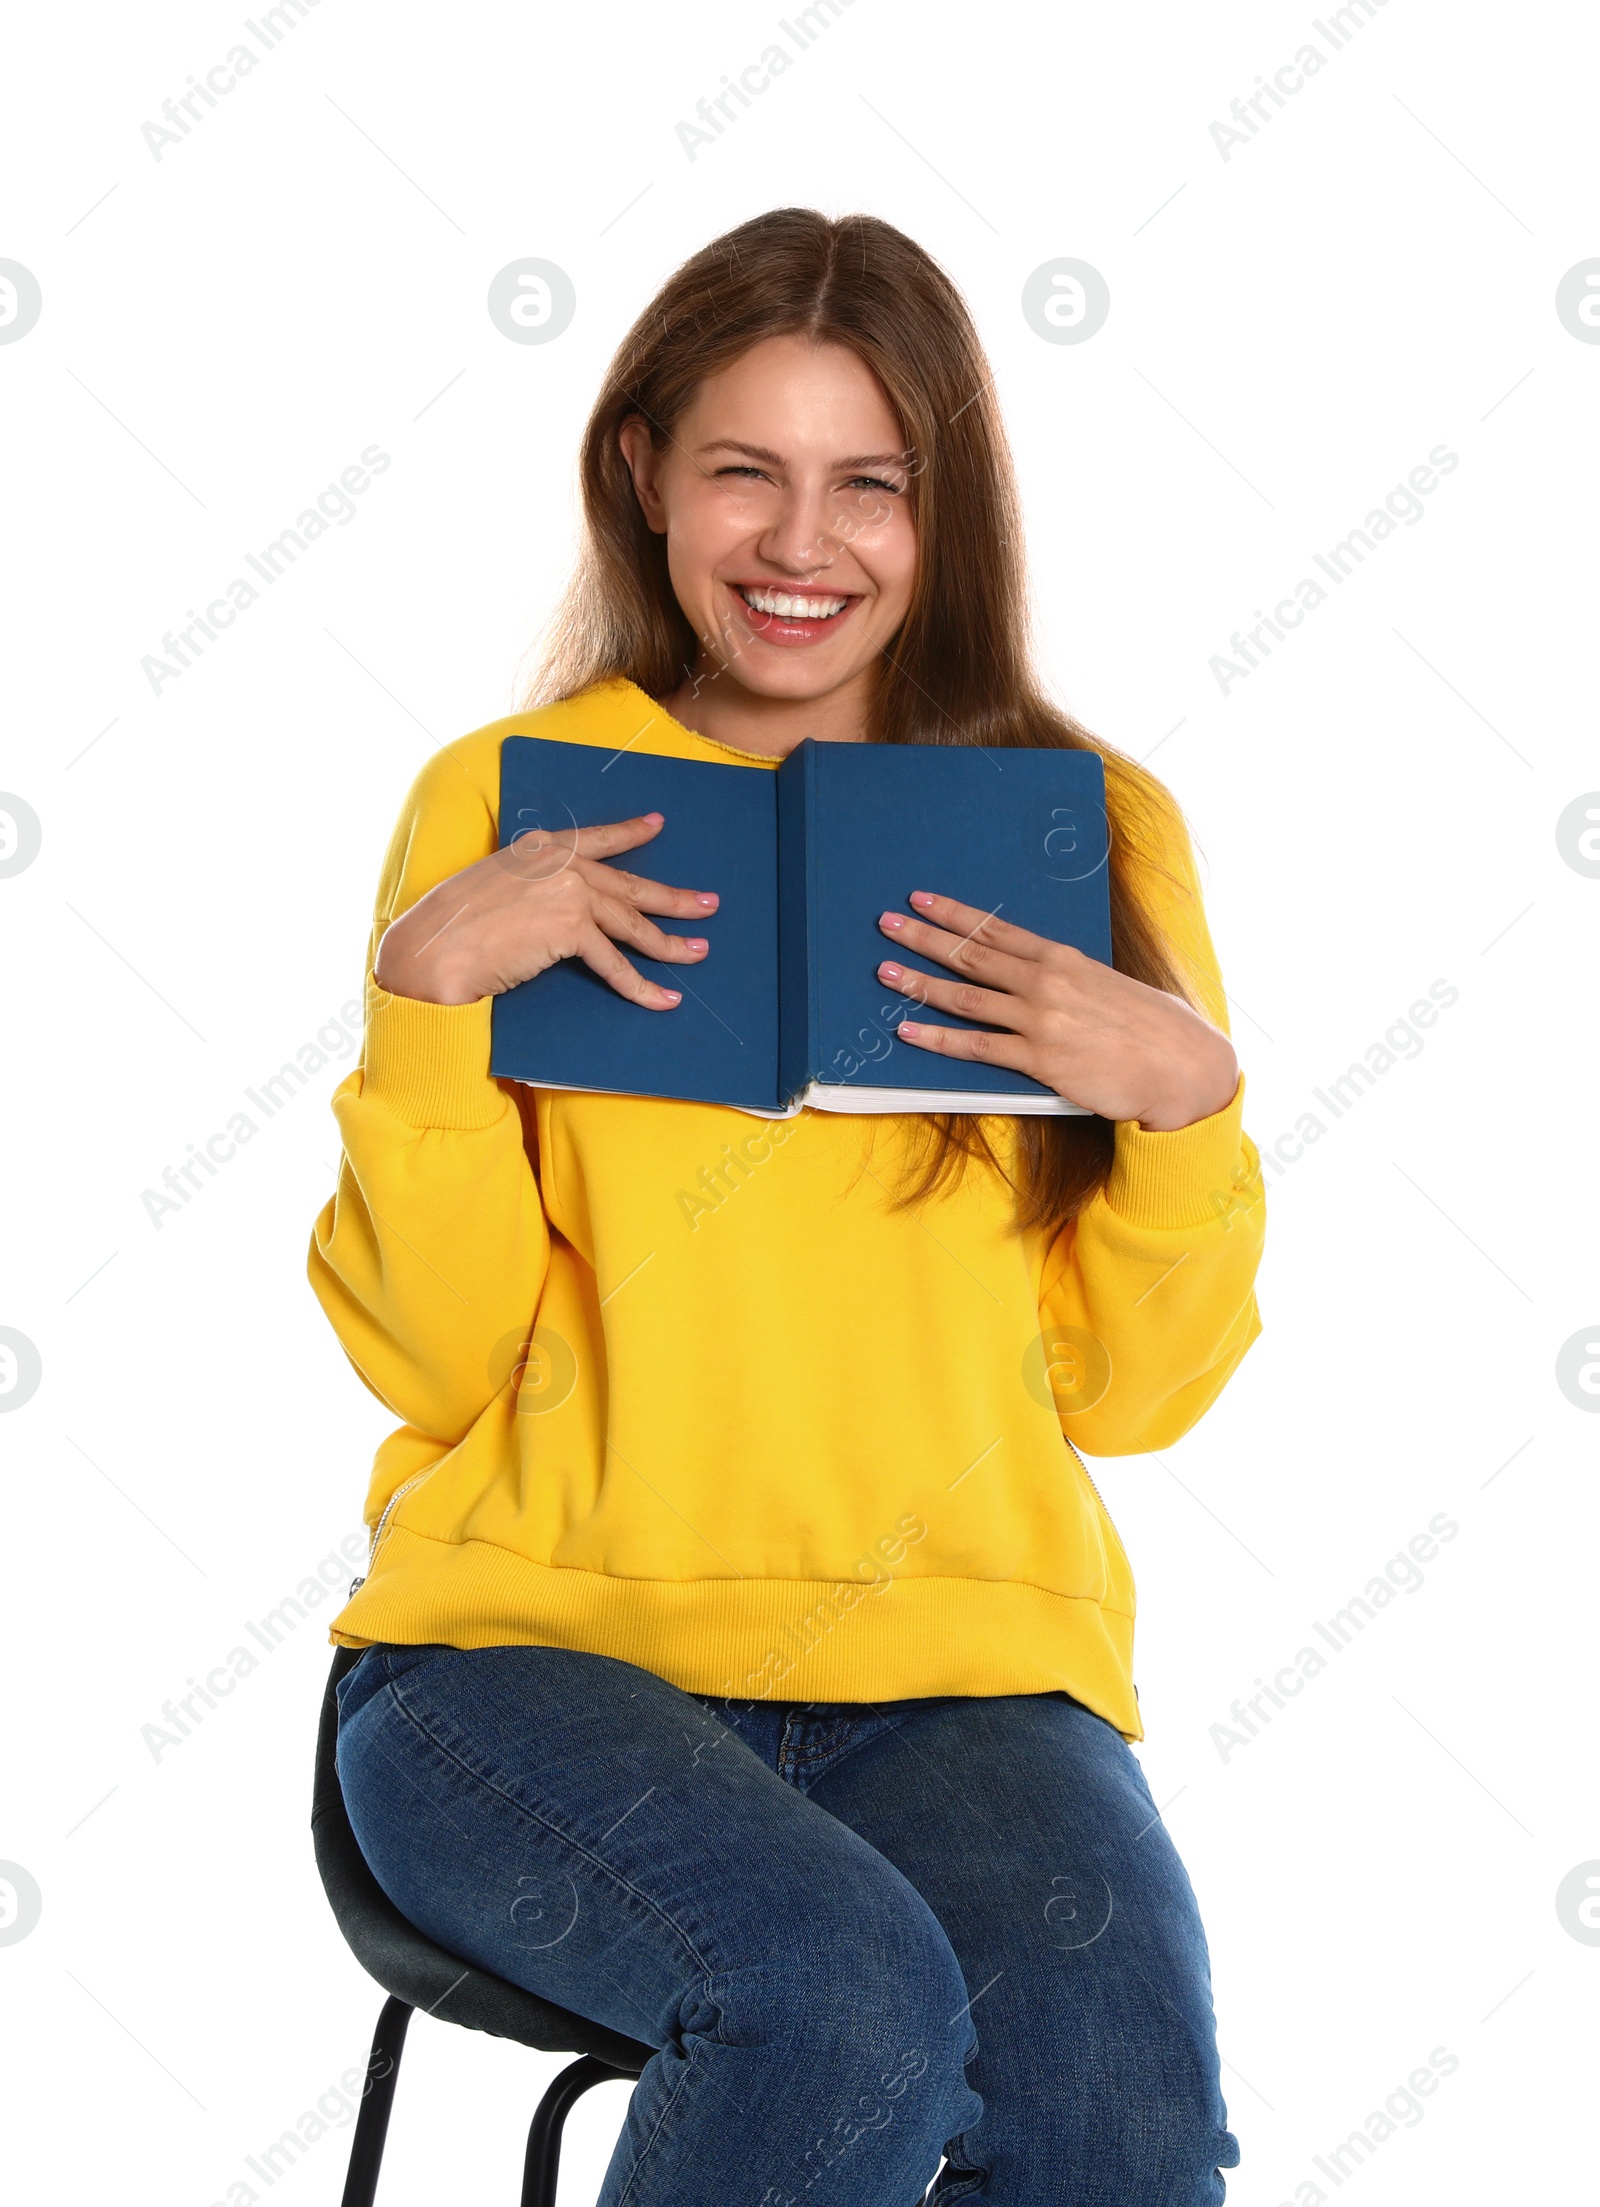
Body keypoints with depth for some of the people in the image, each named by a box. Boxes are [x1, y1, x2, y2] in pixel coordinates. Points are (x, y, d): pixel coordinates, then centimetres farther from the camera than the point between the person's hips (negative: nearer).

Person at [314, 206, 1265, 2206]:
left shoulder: (1088, 827, 9)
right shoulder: (502, 804, 6)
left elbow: (1129, 1394, 9)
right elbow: (436, 1362, 1)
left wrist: (1191, 1099, -9)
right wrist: (428, 990, -11)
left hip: (955, 1659, 1)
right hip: (538, 1640, -1)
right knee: (841, 2002, -30)